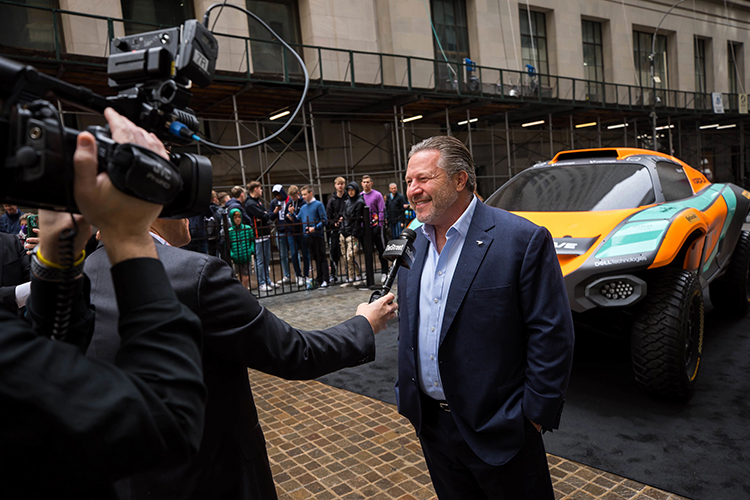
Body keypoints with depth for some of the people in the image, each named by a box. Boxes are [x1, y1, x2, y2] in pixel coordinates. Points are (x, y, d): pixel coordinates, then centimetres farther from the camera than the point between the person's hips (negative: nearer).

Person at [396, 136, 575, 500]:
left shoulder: (523, 240, -16)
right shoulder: (412, 245, 4)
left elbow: (551, 333, -14)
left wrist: (536, 412, -13)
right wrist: (406, 392, 12)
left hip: (497, 429, -5)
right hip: (431, 424, 6)